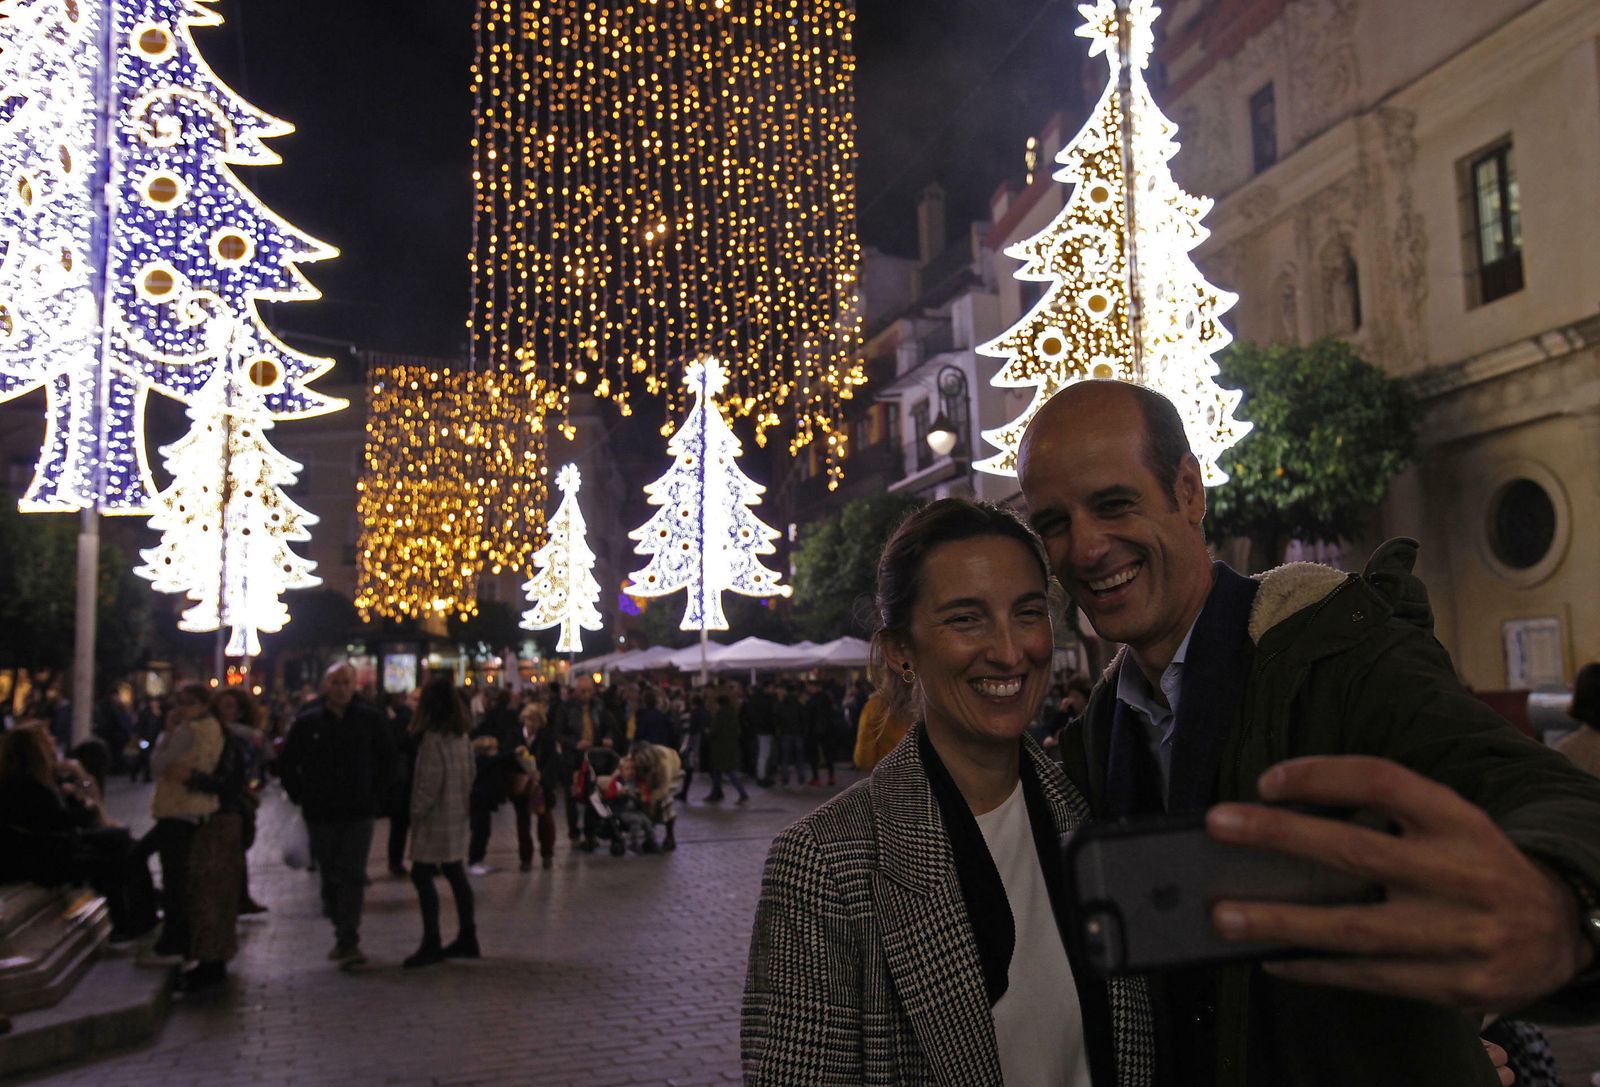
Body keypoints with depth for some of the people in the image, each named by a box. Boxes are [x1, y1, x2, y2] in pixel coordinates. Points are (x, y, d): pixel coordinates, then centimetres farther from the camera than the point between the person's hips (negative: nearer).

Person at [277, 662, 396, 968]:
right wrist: (301, 795, 3)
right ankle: (344, 936, 23)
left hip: (358, 812, -2)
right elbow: (286, 763, 9)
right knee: (330, 876, 10)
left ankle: (348, 940, -8)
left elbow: (387, 759, 10)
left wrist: (375, 793, 4)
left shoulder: (370, 719, 0)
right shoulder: (307, 722, 0)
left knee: (352, 875, -9)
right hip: (321, 814, 2)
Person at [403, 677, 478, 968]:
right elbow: (469, 774, 13)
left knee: (422, 876, -4)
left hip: (436, 817, -9)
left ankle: (431, 943, -5)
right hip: (457, 815, 9)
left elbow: (430, 783, -18)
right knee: (455, 874, 13)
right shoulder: (462, 735, 8)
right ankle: (467, 938, 18)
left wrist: (417, 812, -9)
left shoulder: (433, 737, -17)